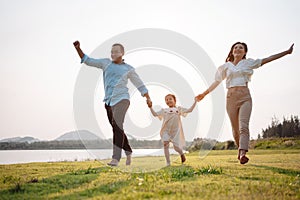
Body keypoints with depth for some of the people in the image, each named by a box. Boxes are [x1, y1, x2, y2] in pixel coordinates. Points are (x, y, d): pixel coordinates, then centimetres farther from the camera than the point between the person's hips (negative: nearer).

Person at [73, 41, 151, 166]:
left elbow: (140, 85, 12)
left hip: (121, 99, -5)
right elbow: (87, 60, 12)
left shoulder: (128, 69, 6)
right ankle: (128, 152, 34)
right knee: (117, 129, 13)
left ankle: (116, 158, -30)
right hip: (109, 101, 5)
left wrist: (148, 99, 3)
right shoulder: (106, 63, 12)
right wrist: (78, 48, -1)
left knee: (117, 124, -25)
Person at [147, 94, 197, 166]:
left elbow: (189, 110, 9)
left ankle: (182, 154, 34)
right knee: (165, 144, -17)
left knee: (176, 147, -3)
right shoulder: (164, 110, 14)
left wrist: (195, 102, 5)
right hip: (166, 130, 1)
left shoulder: (179, 109, 12)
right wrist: (150, 107, 0)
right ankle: (168, 163, -9)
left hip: (175, 131, -1)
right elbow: (155, 114, 10)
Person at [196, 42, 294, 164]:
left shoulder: (248, 63, 11)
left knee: (243, 126, -18)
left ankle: (242, 154, -31)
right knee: (235, 129, 3)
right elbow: (217, 81, 21)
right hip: (231, 97, 2)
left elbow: (268, 59, 9)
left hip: (245, 96, -2)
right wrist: (204, 94, 23)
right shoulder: (226, 66, 15)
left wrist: (287, 52, 6)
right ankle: (240, 150, 23)